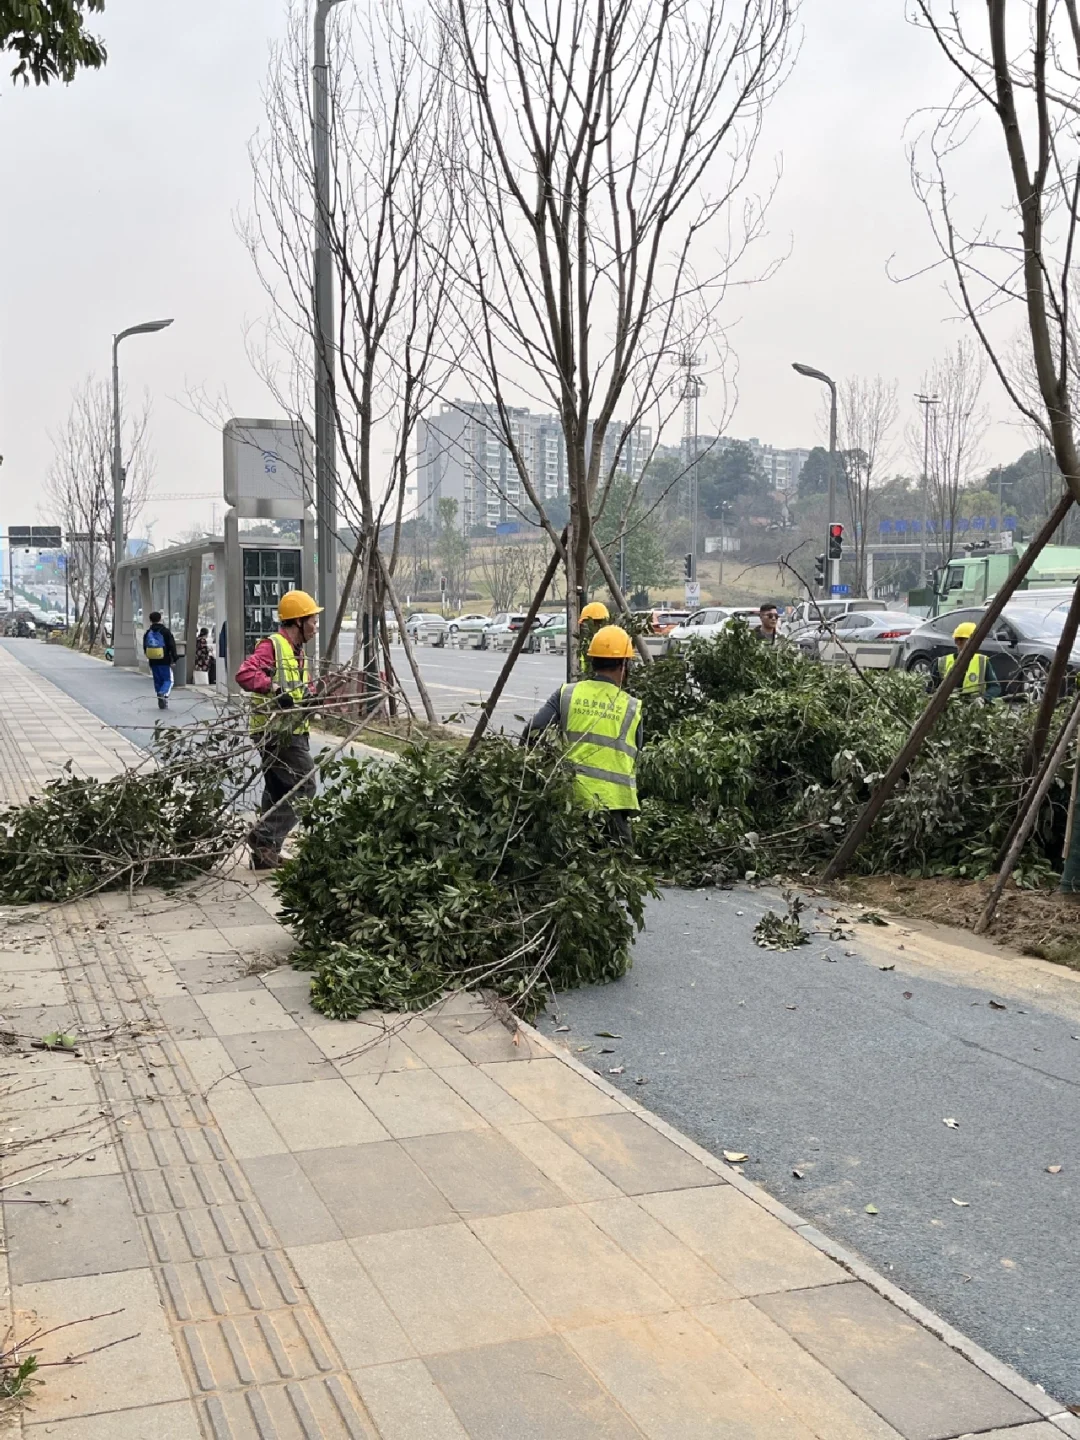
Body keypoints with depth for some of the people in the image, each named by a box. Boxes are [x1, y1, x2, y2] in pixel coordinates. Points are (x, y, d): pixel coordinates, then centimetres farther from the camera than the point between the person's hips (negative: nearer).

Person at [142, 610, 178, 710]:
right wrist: (174, 659, -5)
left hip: (153, 662, 4)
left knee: (158, 681, 11)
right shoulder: (165, 631, -8)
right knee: (168, 680, 4)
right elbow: (172, 646, -10)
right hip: (165, 661, -4)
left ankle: (162, 703, 11)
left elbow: (144, 648, 13)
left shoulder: (147, 632, 5)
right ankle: (163, 693, -25)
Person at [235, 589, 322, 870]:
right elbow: (245, 674, -26)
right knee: (303, 786, -12)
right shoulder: (272, 646, -13)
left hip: (293, 731, 10)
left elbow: (303, 684, 29)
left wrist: (311, 692, 7)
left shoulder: (298, 651, 18)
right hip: (277, 731, -10)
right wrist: (276, 688, -34)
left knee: (278, 793, 14)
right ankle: (266, 839, -7)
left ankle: (264, 853, 21)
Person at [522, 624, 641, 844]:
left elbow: (531, 733, -5)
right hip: (612, 801, -2)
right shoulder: (631, 707, -1)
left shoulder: (567, 694, 1)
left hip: (571, 797, 3)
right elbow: (634, 757, 8)